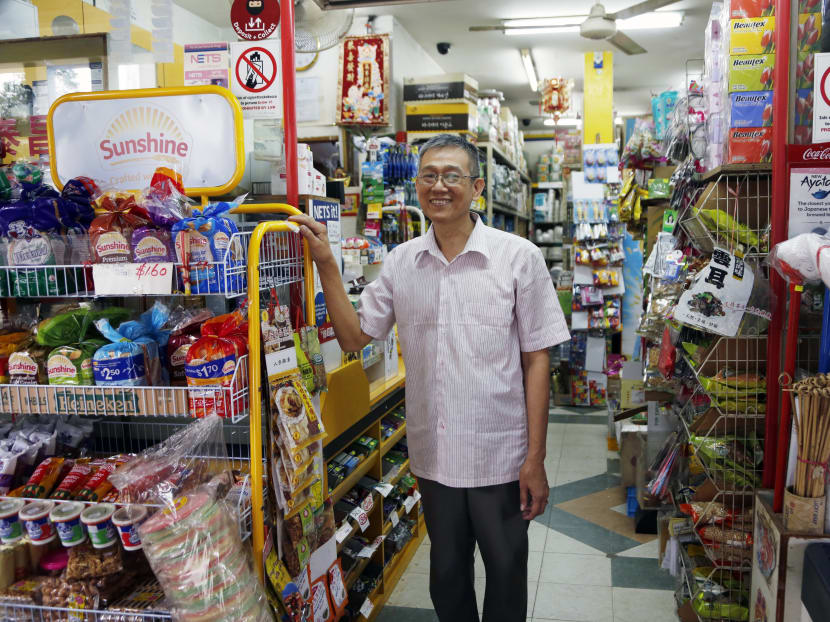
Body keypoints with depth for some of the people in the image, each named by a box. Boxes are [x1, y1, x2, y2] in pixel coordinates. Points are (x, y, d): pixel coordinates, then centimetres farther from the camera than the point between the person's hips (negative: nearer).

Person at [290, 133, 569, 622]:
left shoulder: (519, 258, -9)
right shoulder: (401, 262, 2)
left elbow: (536, 361, -8)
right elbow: (355, 336, 5)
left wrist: (536, 460, -9)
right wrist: (326, 264, -3)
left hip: (500, 455, -3)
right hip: (434, 455, 3)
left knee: (506, 573, 15)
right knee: (447, 573, 21)